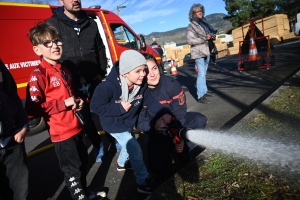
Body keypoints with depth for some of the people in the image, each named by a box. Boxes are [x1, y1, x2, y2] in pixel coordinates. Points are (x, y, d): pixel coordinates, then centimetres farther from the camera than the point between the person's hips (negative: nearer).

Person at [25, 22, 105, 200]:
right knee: (73, 170, 6)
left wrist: (78, 101, 4)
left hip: (76, 127, 9)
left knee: (83, 163, 22)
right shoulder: (39, 75, -16)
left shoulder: (64, 70, 12)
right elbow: (33, 109, -24)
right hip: (62, 133, -8)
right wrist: (65, 103, -23)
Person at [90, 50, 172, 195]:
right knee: (135, 150, -9)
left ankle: (121, 163, 60)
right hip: (115, 125, -7)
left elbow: (150, 100, -6)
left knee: (129, 145, 28)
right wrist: (119, 108, -31)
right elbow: (95, 106, -28)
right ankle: (143, 183, 10)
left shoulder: (141, 84, -18)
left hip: (129, 122, 7)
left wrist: (163, 113, -20)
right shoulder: (108, 87, -36)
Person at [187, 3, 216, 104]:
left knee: (204, 73, 16)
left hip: (206, 51, 8)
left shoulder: (204, 23, 12)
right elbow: (190, 40, -18)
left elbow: (210, 33, 24)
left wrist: (212, 36, 0)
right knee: (201, 74, -12)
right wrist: (204, 38, -22)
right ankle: (200, 96, -8)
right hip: (198, 53, -7)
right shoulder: (191, 26, -8)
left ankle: (205, 91, 27)